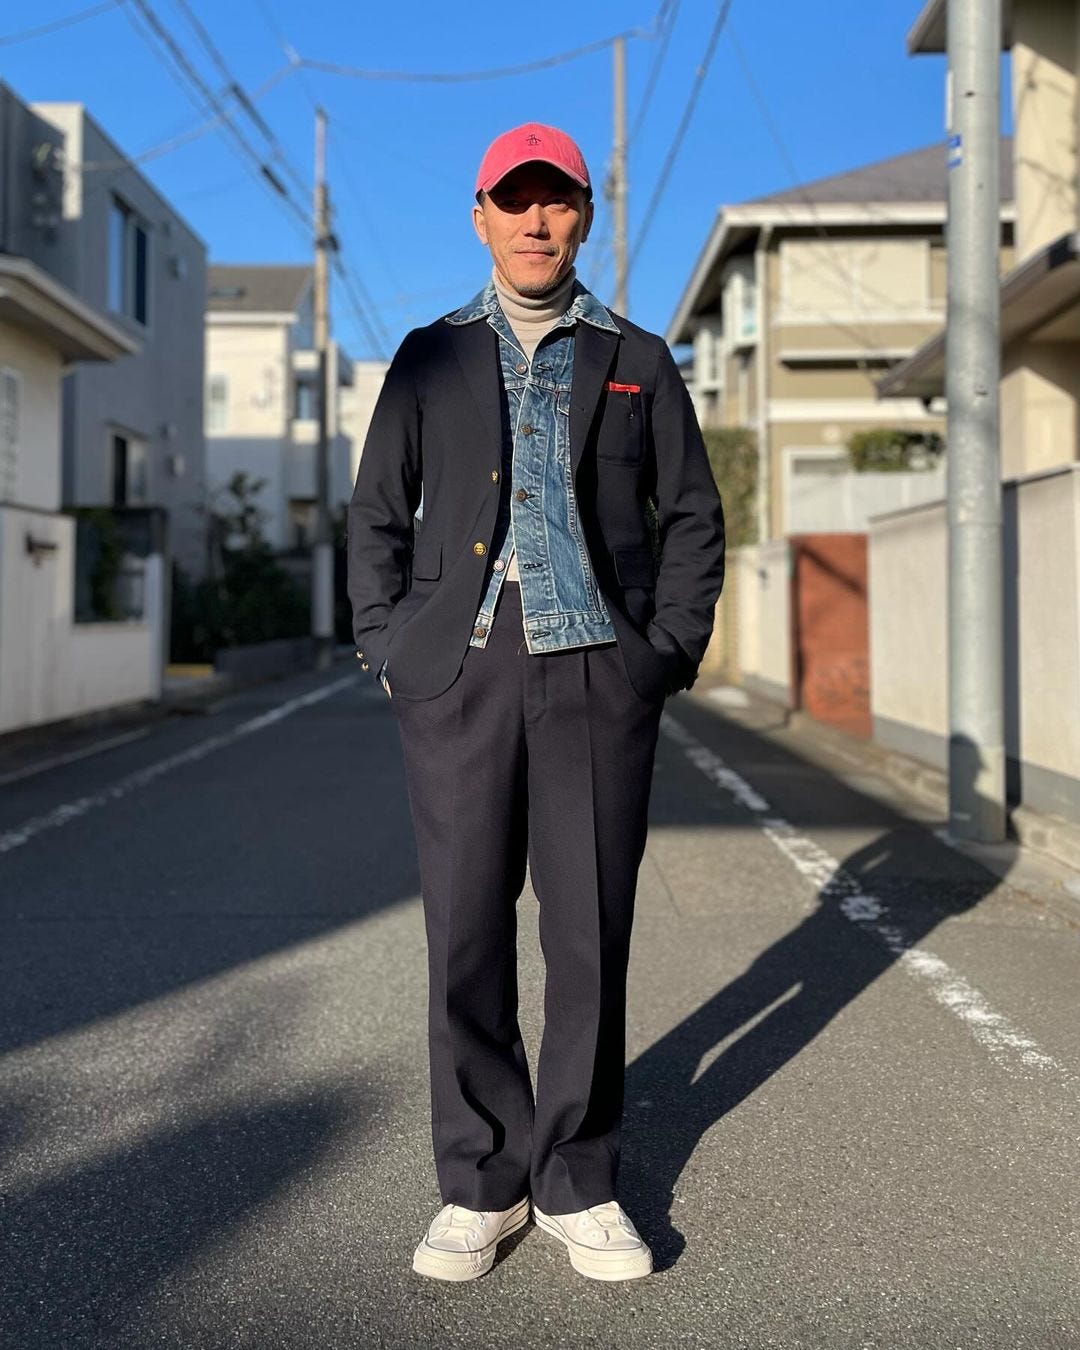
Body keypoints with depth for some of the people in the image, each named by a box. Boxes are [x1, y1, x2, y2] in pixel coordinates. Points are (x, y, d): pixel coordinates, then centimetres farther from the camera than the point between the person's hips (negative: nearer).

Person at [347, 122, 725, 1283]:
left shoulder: (637, 361, 15)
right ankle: (481, 1185, 15)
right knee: (466, 935, 0)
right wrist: (388, 653, 3)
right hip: (460, 669, 0)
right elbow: (376, 516, 14)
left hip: (597, 674, 0)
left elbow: (693, 516, 14)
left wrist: (670, 652, 2)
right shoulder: (431, 358, 15)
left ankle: (577, 1185, 16)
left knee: (590, 934, 1)